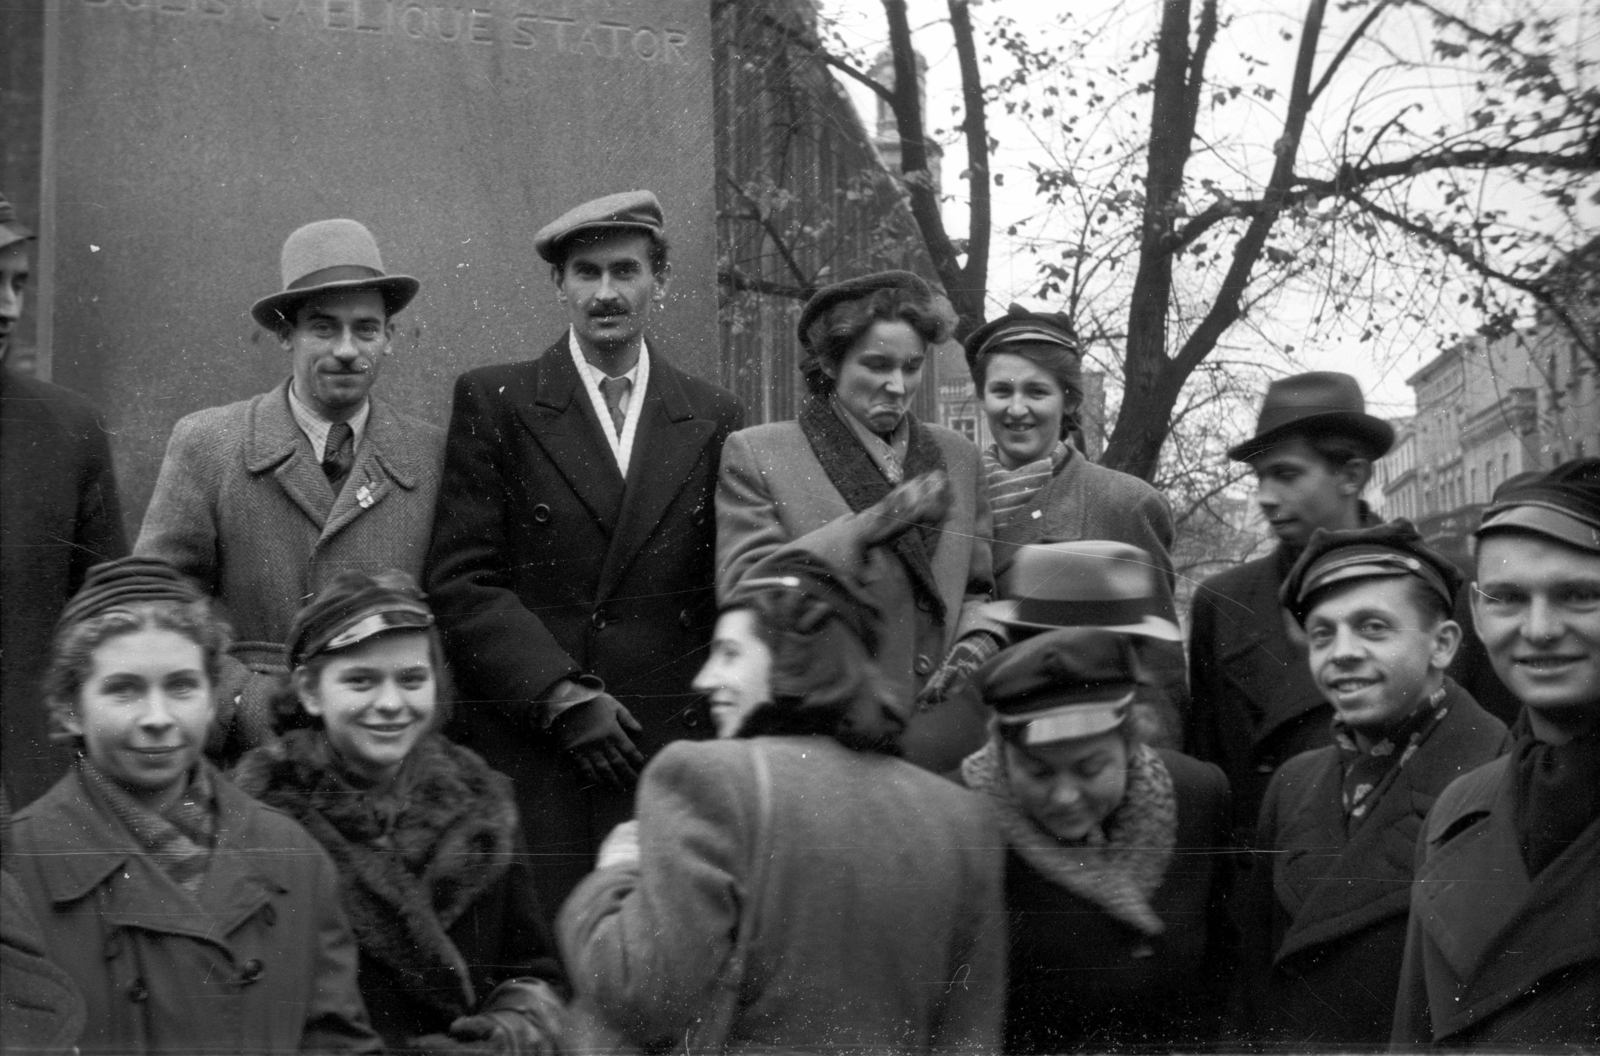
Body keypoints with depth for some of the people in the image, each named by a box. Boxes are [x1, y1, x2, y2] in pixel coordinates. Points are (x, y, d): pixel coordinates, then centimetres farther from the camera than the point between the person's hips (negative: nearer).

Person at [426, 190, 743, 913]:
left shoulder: (713, 420, 11)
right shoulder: (493, 402, 4)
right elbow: (460, 581, -2)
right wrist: (561, 696, -10)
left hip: (673, 747, 2)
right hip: (526, 757, -2)